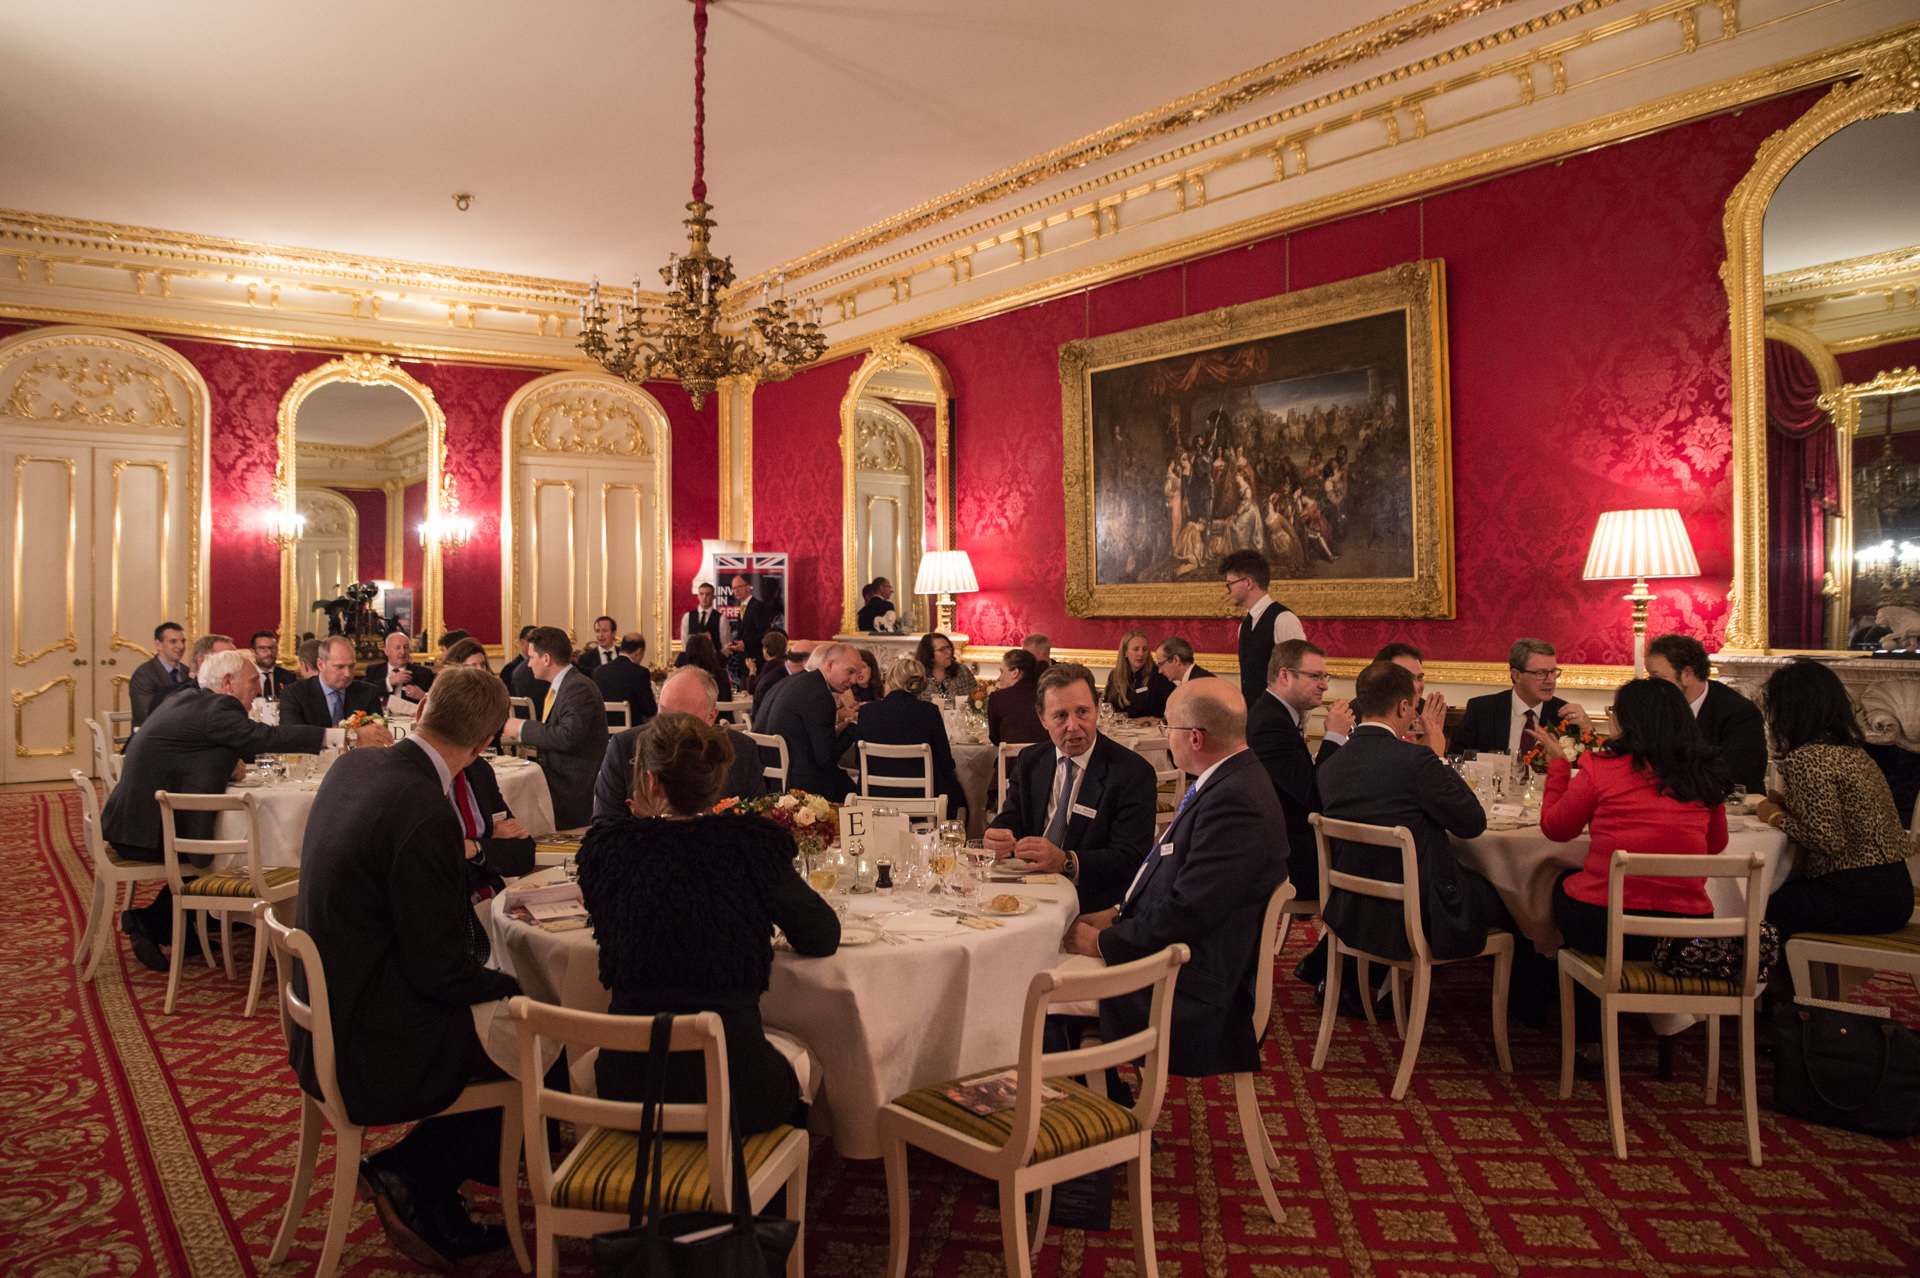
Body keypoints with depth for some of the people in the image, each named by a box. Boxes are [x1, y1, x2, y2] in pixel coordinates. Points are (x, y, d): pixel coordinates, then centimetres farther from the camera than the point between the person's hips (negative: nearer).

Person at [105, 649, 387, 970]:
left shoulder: (186, 698, 13)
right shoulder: (214, 709, -17)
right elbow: (268, 737, -25)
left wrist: (226, 766, -1)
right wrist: (350, 736, -28)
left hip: (129, 821, 9)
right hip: (145, 832, -9)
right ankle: (150, 922, 7)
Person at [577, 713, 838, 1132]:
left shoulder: (606, 846, -6)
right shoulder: (755, 845, -10)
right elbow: (824, 940, 1)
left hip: (629, 1095, 2)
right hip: (732, 1093, -2)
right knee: (797, 1066, 30)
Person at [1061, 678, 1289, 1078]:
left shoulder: (1236, 801, -24)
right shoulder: (1224, 783, 10)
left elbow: (1186, 913, -24)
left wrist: (1103, 942, -13)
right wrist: (1116, 915, 7)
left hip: (1187, 996, -10)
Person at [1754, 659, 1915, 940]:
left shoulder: (1804, 761, -17)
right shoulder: (1853, 753, 12)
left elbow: (1829, 841, -22)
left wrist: (1777, 817, -7)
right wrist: (1787, 803, 11)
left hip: (1858, 900, -9)